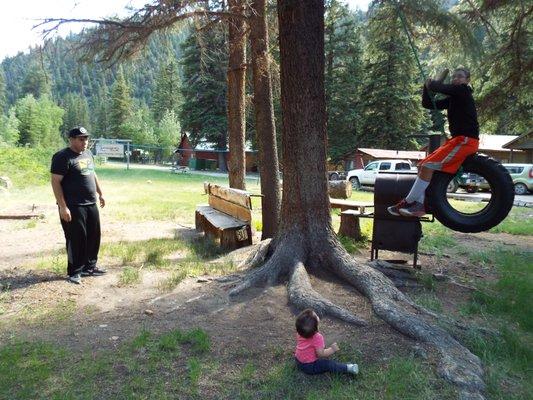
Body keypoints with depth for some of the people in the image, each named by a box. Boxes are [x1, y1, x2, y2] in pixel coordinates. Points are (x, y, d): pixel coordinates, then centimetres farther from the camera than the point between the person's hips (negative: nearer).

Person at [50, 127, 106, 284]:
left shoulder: (88, 154, 12)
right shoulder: (63, 157, -13)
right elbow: (55, 182, -17)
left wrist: (100, 193, 22)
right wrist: (63, 207, -21)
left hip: (91, 204, 8)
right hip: (73, 207, -8)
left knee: (94, 236, 13)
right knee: (76, 239, -1)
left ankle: (90, 266, 27)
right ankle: (75, 272, 12)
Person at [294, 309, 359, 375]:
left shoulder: (299, 332, -7)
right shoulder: (317, 337, -29)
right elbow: (321, 354, -28)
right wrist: (332, 349, -15)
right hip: (310, 366, -8)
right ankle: (348, 368, -22)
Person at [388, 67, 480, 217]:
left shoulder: (463, 90, -5)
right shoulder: (452, 99, 19)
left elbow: (438, 88, -15)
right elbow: (428, 104, 16)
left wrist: (435, 82, 7)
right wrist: (427, 86, 2)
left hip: (466, 140, -10)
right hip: (458, 139, 10)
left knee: (428, 166, -19)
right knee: (422, 166, 5)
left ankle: (408, 203, -15)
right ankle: (419, 205, 0)